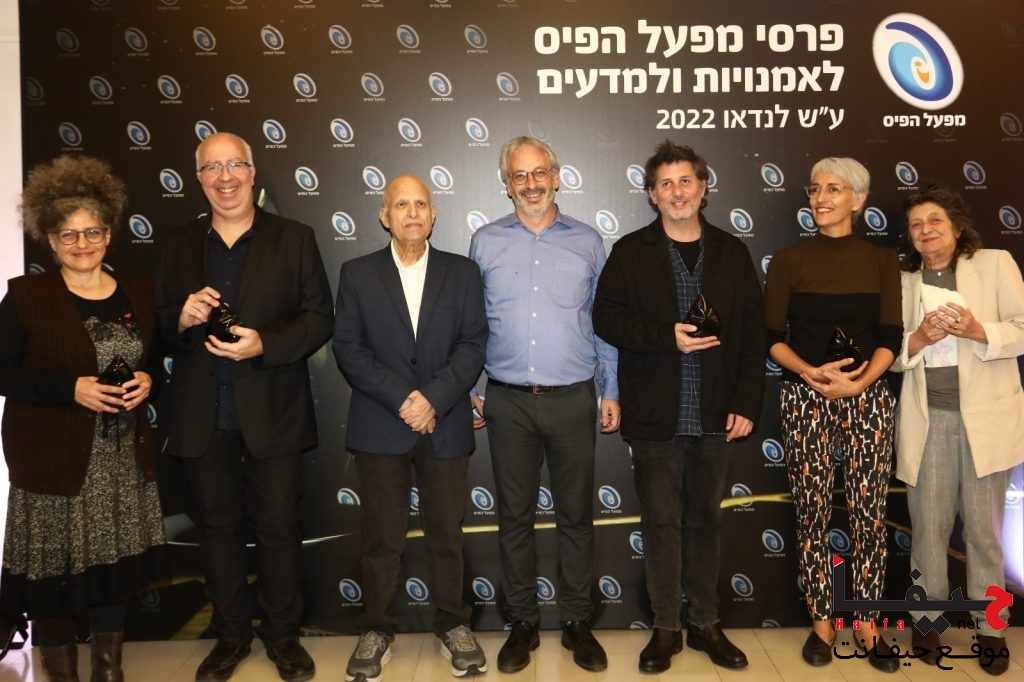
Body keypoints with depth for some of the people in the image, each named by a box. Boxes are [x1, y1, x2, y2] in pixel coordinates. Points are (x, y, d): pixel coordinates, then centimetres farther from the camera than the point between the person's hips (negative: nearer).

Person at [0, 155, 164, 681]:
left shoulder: (139, 292, 6)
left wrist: (147, 381, -6)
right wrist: (71, 389, -19)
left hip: (125, 458, 3)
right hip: (53, 458, -3)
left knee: (116, 565, 9)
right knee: (54, 573, 4)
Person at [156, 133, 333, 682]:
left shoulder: (294, 239, 1)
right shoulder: (178, 245, 9)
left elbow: (319, 318, -5)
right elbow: (158, 326, 10)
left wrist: (264, 344, -20)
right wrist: (182, 318, -13)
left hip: (272, 411, -2)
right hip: (203, 416, 3)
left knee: (278, 526, 8)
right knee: (218, 526, 14)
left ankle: (282, 634, 27)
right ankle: (231, 634, 32)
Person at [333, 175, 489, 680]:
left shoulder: (462, 272, 6)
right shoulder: (357, 274, 4)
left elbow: (473, 345, -2)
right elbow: (348, 348, -3)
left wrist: (433, 398, -15)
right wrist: (401, 399, -14)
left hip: (446, 427, 1)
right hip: (380, 428, 0)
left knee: (446, 533, 10)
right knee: (381, 537, 8)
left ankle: (453, 625, 27)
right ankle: (376, 630, 24)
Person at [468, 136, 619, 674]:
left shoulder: (587, 242, 5)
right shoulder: (485, 243, 5)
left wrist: (612, 393, 5)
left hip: (573, 400, 0)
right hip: (508, 402, 0)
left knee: (576, 514, 8)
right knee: (515, 514, 9)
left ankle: (577, 622, 24)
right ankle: (522, 623, 24)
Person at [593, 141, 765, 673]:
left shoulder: (732, 253, 8)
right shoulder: (631, 251, 3)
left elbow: (753, 333, 5)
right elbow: (606, 318, -4)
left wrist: (747, 402, -3)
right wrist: (666, 336, -17)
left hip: (716, 415, 2)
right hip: (655, 415, -2)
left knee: (705, 520, 13)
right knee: (661, 522, 6)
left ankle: (705, 624, 27)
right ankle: (666, 628, 20)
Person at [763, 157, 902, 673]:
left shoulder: (882, 260, 7)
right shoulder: (789, 260, 3)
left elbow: (890, 338, 1)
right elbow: (772, 338, 0)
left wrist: (860, 381, -16)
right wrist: (810, 372, -18)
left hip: (869, 398, 1)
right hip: (805, 398, -1)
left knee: (870, 515, 3)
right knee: (812, 513, 3)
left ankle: (867, 625, 18)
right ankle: (821, 622, 18)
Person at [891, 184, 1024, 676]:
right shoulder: (904, 281, 10)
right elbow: (889, 353, 6)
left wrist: (978, 331, -20)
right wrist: (918, 339, -14)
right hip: (927, 418, 2)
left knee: (984, 527, 7)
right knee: (929, 526, 7)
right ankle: (926, 618, 20)